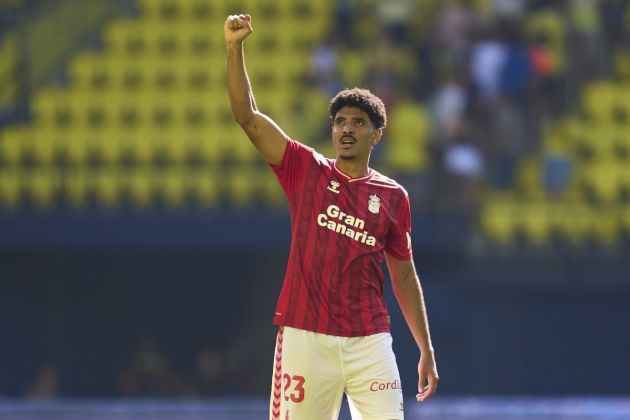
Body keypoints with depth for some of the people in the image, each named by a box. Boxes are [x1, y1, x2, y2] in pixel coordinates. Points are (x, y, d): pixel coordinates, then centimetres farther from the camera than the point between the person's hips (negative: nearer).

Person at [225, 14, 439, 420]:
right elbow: (248, 116, -1)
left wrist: (426, 350, 12)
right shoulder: (307, 170, 7)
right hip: (305, 337, -1)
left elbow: (405, 276, 15)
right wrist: (235, 47, -12)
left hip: (369, 342, 1)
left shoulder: (393, 196, 10)